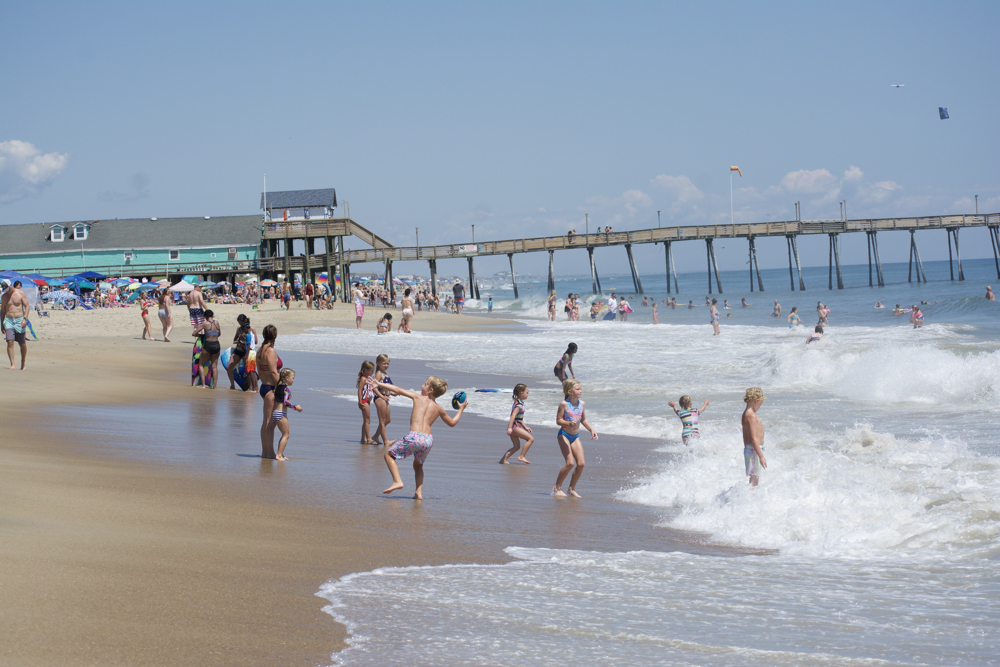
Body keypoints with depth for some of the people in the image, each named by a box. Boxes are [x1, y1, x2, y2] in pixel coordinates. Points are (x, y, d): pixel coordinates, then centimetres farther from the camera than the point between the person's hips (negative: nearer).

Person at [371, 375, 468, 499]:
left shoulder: (417, 397, 9)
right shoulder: (439, 408, 18)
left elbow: (398, 390, 12)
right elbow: (452, 422, 31)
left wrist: (379, 384, 24)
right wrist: (461, 409, 45)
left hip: (414, 437, -5)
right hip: (429, 440, 5)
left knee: (389, 455, 12)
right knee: (418, 465, 30)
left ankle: (397, 481, -7)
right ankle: (419, 493, 15)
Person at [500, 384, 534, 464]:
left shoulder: (518, 403, 18)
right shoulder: (519, 404, -15)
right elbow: (513, 416, -25)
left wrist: (525, 427, 27)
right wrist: (510, 428, -31)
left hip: (515, 427, 10)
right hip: (514, 426, -10)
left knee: (516, 446, 12)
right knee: (531, 438, -11)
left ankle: (503, 459, 10)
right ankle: (522, 456, -11)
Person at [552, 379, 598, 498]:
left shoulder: (581, 404, 3)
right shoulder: (564, 404, -15)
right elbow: (558, 420, -14)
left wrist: (592, 430, 5)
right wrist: (569, 423, -31)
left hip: (575, 436, 6)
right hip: (564, 435, -6)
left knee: (581, 463, -4)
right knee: (570, 462, -17)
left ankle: (571, 489, 11)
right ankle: (557, 487, 0)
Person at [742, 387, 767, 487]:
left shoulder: (746, 414, 11)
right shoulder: (752, 416, -20)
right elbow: (753, 438, -24)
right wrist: (761, 456, -23)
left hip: (749, 448, 10)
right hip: (754, 450, -10)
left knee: (754, 478, 17)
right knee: (754, 478, -8)